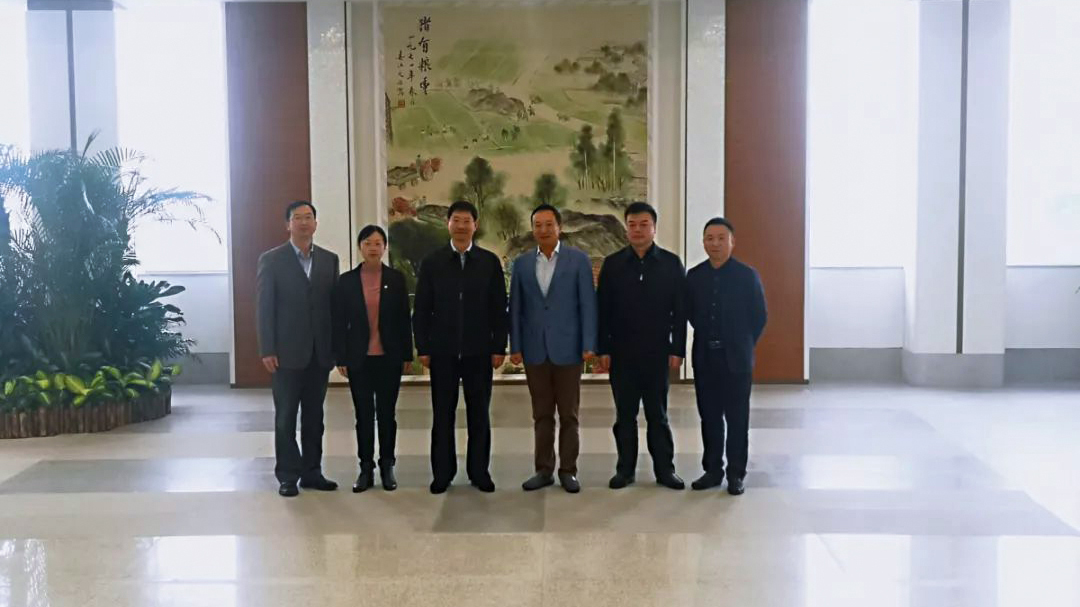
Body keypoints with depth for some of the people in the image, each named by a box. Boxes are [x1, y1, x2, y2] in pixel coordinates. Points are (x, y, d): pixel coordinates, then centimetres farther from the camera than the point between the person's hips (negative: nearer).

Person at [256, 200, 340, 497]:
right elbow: (263, 308, -5)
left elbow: (335, 305, 8)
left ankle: (311, 472, 18)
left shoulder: (329, 259, 9)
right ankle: (288, 476, 10)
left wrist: (338, 346, 3)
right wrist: (267, 350, -11)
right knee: (286, 417, 3)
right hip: (287, 352, -3)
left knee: (314, 415, 10)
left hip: (320, 352, 3)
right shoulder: (271, 260, -2)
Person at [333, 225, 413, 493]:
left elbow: (404, 318, 2)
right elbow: (339, 322, 1)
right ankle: (366, 468, 13)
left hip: (389, 357, 0)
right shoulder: (347, 280, 1)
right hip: (359, 359, 0)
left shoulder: (396, 279, 1)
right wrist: (341, 358, -2)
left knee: (386, 413, 6)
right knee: (363, 415, 5)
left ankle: (387, 467, 15)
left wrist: (407, 355, 0)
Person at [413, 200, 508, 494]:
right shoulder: (432, 262, 3)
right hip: (442, 351, 0)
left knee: (479, 414, 6)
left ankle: (479, 472, 15)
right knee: (443, 415, 5)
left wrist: (499, 347, -2)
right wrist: (422, 348, -2)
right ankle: (442, 473, 14)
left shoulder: (490, 261, 3)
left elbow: (499, 308, 2)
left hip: (479, 351, 0)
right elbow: (421, 309, 3)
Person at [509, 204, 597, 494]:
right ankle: (544, 470, 16)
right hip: (534, 349, 2)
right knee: (542, 414, 9)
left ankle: (568, 470, 13)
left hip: (567, 347, -2)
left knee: (568, 414, 4)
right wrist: (515, 346, 2)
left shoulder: (578, 259, -1)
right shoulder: (522, 263, 7)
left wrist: (589, 345, -9)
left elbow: (588, 304, -3)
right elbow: (515, 308, 7)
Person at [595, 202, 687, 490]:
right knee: (625, 414, 7)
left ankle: (665, 469, 14)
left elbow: (680, 311, 1)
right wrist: (603, 350, -3)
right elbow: (602, 310, 3)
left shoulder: (671, 263, 1)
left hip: (657, 352, -1)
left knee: (658, 413, 7)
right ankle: (625, 469, 15)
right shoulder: (612, 263, 3)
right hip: (621, 352, 1)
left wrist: (677, 350, -4)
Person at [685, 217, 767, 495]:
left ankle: (736, 473, 10)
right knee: (709, 416, 8)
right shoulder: (694, 275, 4)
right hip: (705, 358, 3)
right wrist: (706, 338, 9)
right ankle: (712, 470, 17)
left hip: (736, 358, -3)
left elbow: (759, 316, 0)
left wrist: (743, 345, 3)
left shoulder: (747, 275, -5)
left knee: (737, 418, 2)